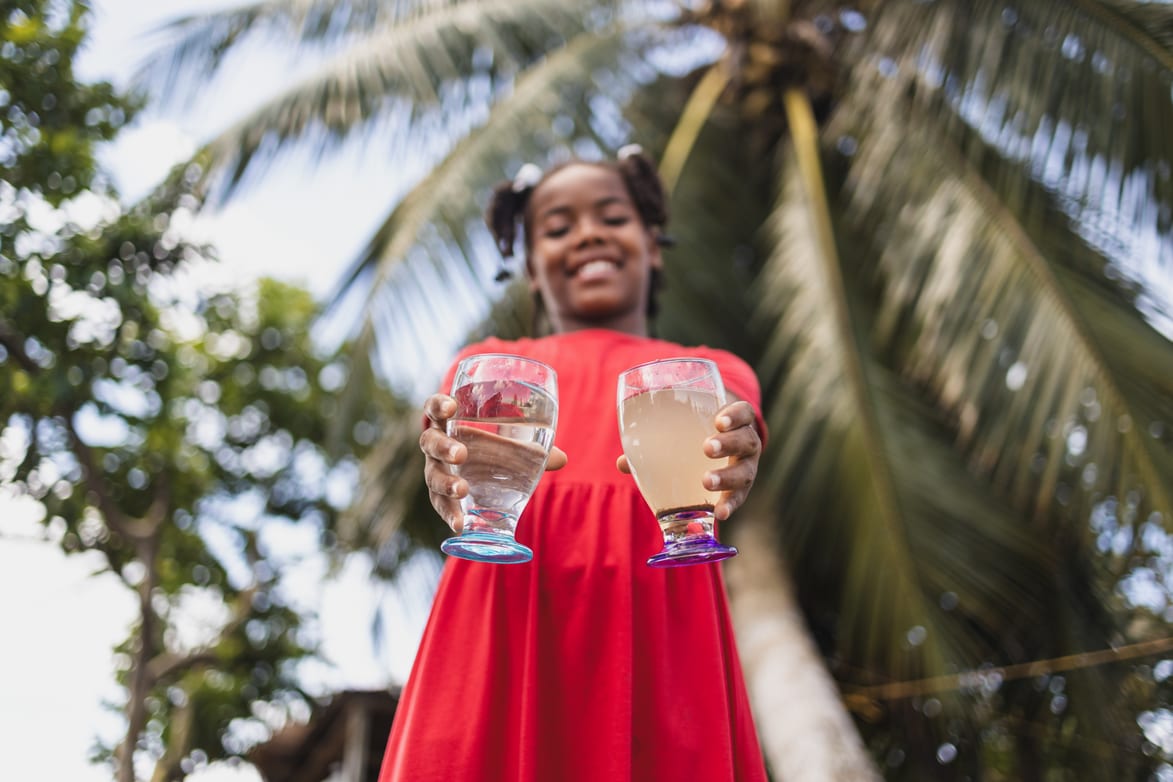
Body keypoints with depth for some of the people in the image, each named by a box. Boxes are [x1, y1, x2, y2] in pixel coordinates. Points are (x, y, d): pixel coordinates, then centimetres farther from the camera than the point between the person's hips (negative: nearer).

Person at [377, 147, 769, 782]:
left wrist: (714, 473, -27)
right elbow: (464, 441, -1)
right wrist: (458, 484, -25)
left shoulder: (714, 372, 22)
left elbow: (724, 442, -2)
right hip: (499, 628, 0)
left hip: (659, 630, 0)